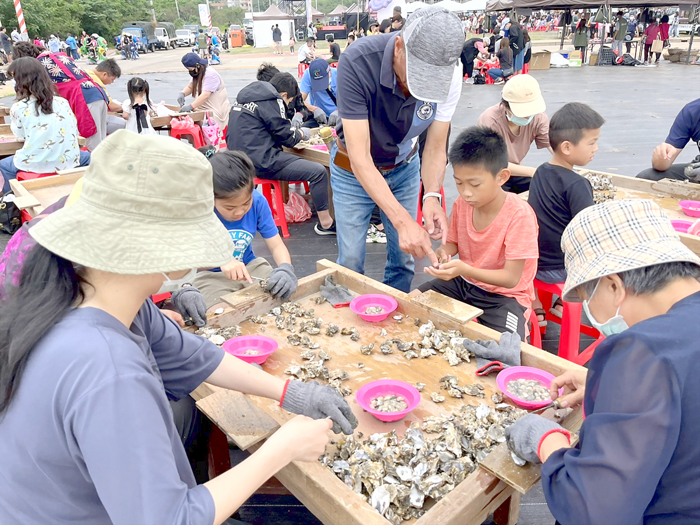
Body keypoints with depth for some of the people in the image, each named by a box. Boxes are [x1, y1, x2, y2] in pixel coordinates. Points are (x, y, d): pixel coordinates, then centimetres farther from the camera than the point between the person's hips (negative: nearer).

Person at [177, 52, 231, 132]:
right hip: (203, 111, 10)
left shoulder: (210, 75, -15)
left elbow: (205, 95, -24)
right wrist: (182, 93, 0)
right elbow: (190, 87, 22)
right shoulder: (198, 74, 16)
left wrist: (191, 106, -29)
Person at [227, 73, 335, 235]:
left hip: (240, 158, 10)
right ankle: (325, 223, -2)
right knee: (319, 172, -10)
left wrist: (293, 130, 21)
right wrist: (301, 133, 15)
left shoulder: (245, 95, 16)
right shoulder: (271, 100, -10)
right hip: (261, 162, -10)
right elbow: (286, 137, -5)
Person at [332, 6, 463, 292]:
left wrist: (432, 196, -35)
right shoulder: (357, 62, -34)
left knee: (404, 257, 9)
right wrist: (403, 221, -46)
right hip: (354, 171, -2)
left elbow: (436, 146, -15)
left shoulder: (450, 73, -23)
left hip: (404, 167, 3)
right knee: (351, 261, 2)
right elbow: (360, 157, -37)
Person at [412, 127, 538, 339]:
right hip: (463, 281, 6)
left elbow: (511, 278, -24)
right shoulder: (462, 203, -7)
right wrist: (442, 253, -17)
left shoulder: (519, 215, -24)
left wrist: (465, 270, -40)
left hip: (505, 294, -6)